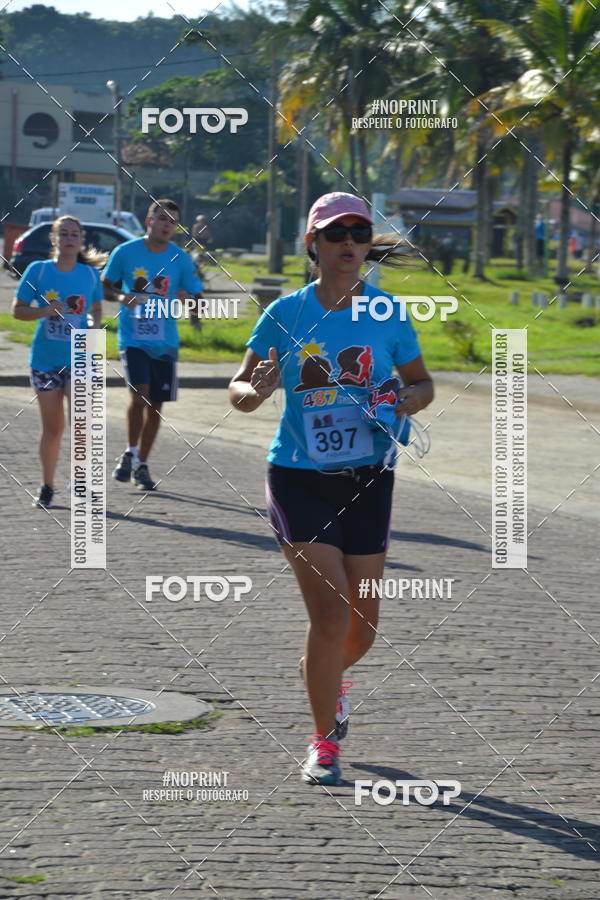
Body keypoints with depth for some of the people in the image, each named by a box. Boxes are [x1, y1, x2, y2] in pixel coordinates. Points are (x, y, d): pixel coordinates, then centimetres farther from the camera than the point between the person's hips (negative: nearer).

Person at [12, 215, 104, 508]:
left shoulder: (90, 274, 3)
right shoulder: (37, 270, -1)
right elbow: (18, 310, 1)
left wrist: (94, 328, -4)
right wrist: (45, 311, -17)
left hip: (79, 360, 0)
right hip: (45, 360, 0)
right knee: (52, 428, 6)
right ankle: (47, 487, 21)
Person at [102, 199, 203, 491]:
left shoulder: (181, 259, 0)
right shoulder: (125, 252, -4)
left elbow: (198, 297, 5)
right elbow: (105, 286, 7)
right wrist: (121, 297, -14)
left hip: (165, 342, 3)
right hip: (133, 338, -3)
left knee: (155, 404, 7)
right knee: (139, 394, -21)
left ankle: (142, 465, 22)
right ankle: (130, 453, -1)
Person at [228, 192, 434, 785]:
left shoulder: (387, 313, -1)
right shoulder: (285, 314, -5)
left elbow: (421, 382, 11)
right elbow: (240, 387, 1)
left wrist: (406, 402, -11)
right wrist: (255, 391, -22)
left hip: (368, 479, 3)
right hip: (298, 479, -3)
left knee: (362, 624, 9)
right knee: (330, 612, -14)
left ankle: (328, 679, 45)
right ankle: (323, 743, 1)